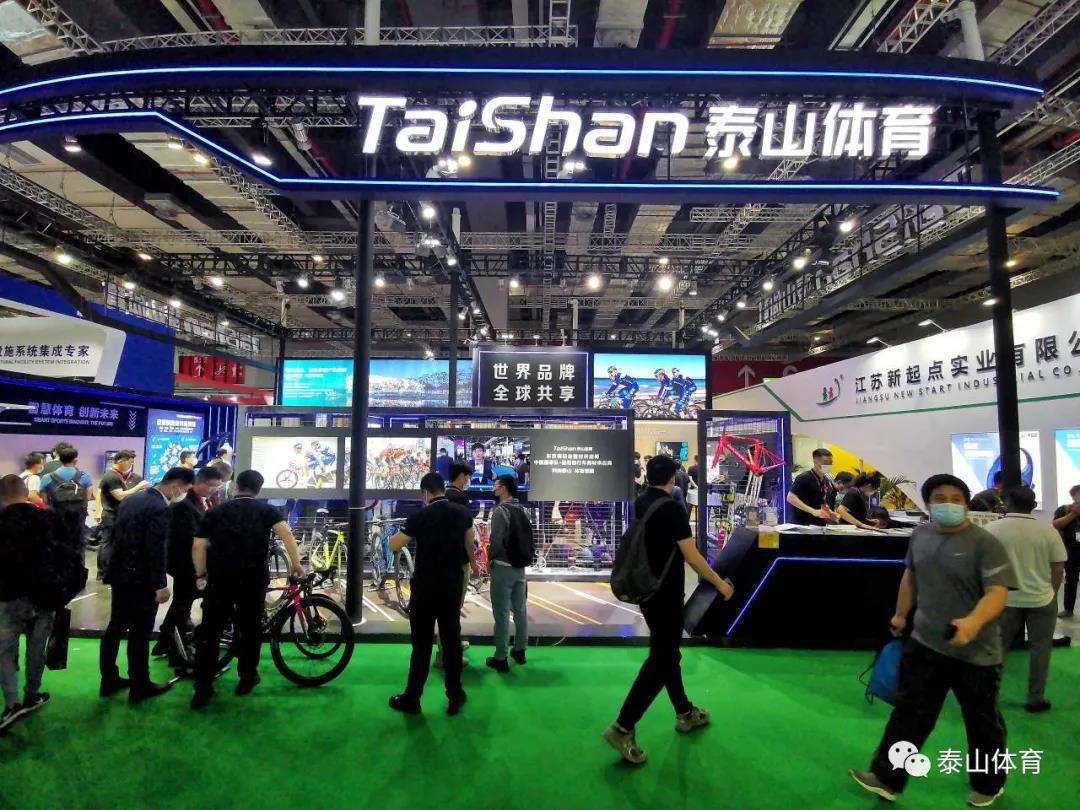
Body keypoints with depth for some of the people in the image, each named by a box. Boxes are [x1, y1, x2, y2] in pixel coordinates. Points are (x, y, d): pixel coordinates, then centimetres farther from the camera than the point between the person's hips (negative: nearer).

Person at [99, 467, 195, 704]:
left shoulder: (130, 499, 7)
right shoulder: (160, 508, -22)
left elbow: (116, 535, 15)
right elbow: (156, 550, -24)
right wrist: (161, 585, -19)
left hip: (120, 574, 9)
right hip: (140, 580, -9)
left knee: (116, 628, 18)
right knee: (139, 635, 3)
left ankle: (109, 680, 30)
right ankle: (140, 687, 15)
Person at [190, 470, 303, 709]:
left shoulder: (216, 511, 12)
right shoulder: (266, 509, 6)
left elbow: (198, 546, 3)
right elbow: (286, 533, -11)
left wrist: (201, 574, 15)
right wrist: (296, 564, -3)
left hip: (219, 578, 1)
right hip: (253, 578, -1)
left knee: (209, 632, 9)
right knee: (250, 629, 14)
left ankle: (202, 688, 10)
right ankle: (247, 678, 24)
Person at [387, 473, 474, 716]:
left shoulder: (420, 516, -12)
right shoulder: (463, 512, 1)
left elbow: (393, 546, -6)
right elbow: (470, 545, 16)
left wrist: (409, 532, 12)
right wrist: (470, 563, 35)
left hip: (425, 586, -3)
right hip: (452, 585, 4)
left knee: (422, 643, 4)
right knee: (451, 639, 11)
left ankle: (411, 699, 14)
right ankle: (455, 696, 18)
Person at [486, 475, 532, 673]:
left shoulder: (500, 510, -14)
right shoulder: (521, 510, 8)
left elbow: (496, 539, -18)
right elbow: (526, 538, 10)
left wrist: (490, 558, -3)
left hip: (503, 566, -7)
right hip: (520, 566, 7)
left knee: (502, 613, -1)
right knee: (520, 609, 14)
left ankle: (500, 658, 3)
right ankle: (519, 650, 25)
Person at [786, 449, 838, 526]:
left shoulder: (827, 482, 13)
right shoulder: (804, 478, -10)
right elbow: (791, 498, -20)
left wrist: (831, 514, 1)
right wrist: (813, 511, -26)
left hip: (820, 526, 7)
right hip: (802, 525, -7)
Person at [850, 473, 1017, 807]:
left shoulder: (985, 543, -16)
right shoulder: (920, 534, 1)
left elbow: (997, 592, -25)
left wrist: (974, 622, -42)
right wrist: (901, 614, 22)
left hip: (975, 652, -4)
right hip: (925, 643, 5)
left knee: (982, 722, 16)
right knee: (909, 710, 10)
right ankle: (887, 778, 19)